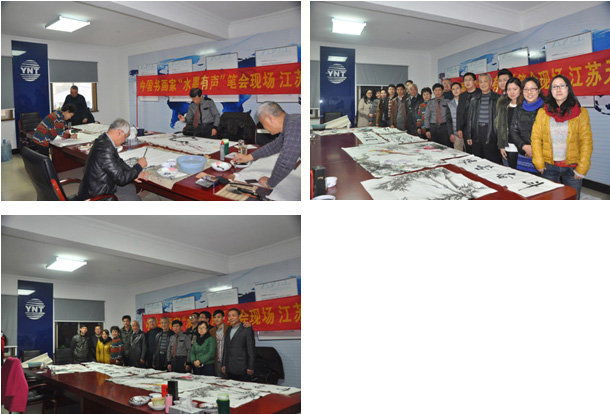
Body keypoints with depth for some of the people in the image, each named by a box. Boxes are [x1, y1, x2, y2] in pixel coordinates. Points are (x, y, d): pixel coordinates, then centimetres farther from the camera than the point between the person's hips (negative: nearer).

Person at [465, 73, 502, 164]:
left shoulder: (497, 99, 1)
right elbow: (469, 118, 15)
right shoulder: (474, 100, 14)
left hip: (491, 134, -4)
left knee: (493, 163, -4)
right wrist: (468, 136, 10)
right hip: (477, 133, 4)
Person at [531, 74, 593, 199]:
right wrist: (539, 164, -6)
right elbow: (536, 138, 2)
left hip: (572, 168, -1)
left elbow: (586, 141, -2)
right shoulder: (543, 112, 5)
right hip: (549, 167, 1)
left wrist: (581, 169, -9)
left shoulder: (581, 113, 1)